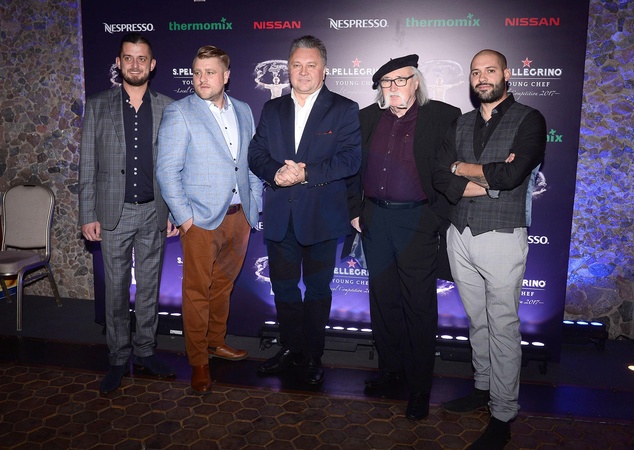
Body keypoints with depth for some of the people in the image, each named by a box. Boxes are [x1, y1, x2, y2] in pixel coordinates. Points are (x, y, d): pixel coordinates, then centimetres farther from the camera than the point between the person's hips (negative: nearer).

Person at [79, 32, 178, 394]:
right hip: (114, 212, 0)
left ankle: (145, 351, 26)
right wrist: (88, 215, -3)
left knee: (150, 286, 11)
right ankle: (119, 360, 22)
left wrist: (175, 210, 1)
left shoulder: (167, 108, 4)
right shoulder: (98, 106, 3)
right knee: (116, 289, 7)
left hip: (154, 212, 1)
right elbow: (88, 165, 1)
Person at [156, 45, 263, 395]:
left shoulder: (243, 112, 11)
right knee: (197, 291, 3)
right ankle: (198, 362, 18)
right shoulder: (179, 113, -5)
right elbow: (167, 170, -8)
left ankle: (216, 342, 36)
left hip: (239, 216, 5)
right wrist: (183, 217, -12)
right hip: (201, 220, -5)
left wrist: (255, 206, 9)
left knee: (223, 284, 17)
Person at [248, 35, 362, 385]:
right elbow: (256, 155, 6)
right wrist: (276, 173, -15)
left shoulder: (344, 110, -1)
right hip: (279, 215, 4)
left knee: (318, 288, 10)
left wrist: (306, 173, -22)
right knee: (283, 286, 14)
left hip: (321, 217, -3)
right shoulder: (272, 109, 12)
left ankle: (313, 356, 27)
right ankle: (290, 348, 33)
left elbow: (350, 159, -13)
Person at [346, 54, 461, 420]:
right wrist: (355, 210, 7)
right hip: (374, 220, 5)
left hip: (417, 222, -4)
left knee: (419, 305, 3)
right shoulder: (368, 118, 11)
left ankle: (420, 387, 18)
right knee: (383, 299, 14)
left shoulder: (443, 117, -3)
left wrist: (441, 221, -12)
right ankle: (390, 368, 32)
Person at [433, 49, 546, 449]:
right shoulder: (462, 125, 12)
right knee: (477, 321, 16)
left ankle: (503, 415, 14)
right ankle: (484, 387, 33)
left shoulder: (528, 120, -2)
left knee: (503, 327, 1)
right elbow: (441, 179, 0)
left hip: (502, 238, -5)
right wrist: (491, 180, -12)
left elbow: (512, 175, -18)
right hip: (461, 236, 5)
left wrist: (463, 168, -4)